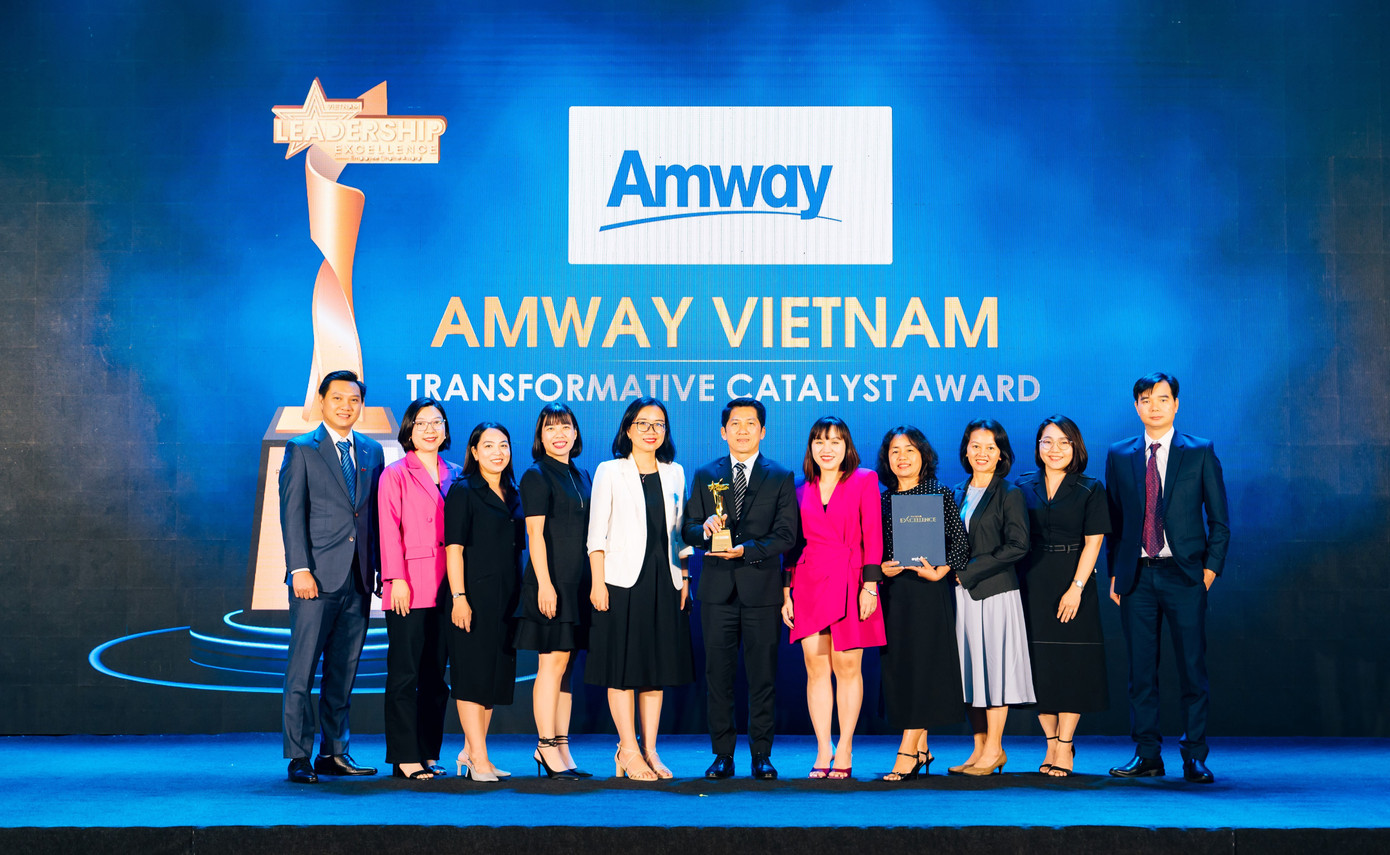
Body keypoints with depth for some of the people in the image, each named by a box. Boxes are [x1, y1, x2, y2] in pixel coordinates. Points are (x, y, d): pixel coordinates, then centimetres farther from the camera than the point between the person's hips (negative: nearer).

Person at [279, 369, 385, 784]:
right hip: (318, 577, -5)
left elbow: (375, 513, 14)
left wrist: (380, 566, 7)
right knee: (302, 669, -4)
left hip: (358, 578, 5)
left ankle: (334, 752, 15)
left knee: (344, 670, 8)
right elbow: (292, 513, -5)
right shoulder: (301, 450, 1)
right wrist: (300, 569, -14)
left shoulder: (372, 451, 14)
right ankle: (298, 757, 1)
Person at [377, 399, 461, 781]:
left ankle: (429, 753, 14)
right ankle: (404, 757, -1)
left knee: (436, 674, 8)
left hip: (445, 588, 5)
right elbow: (389, 529, -4)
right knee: (404, 674, -3)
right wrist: (396, 579, -13)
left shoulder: (455, 475, 15)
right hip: (409, 590, -5)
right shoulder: (395, 474, 2)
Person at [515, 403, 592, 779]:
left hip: (579, 583, 7)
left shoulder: (581, 477, 16)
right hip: (550, 582, -7)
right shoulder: (536, 476, -5)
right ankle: (547, 747, -1)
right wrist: (544, 584, -18)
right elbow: (535, 533, -11)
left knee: (566, 665, 8)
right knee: (553, 662, -7)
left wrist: (595, 582, 12)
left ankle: (561, 749, 11)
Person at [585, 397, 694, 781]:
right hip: (623, 580, -4)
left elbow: (678, 531, 16)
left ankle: (650, 750, 11)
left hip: (664, 582, 4)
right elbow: (597, 532, -2)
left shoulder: (674, 473, 13)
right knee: (623, 668, -3)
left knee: (658, 668, 5)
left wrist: (683, 577, 8)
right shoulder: (610, 472, 2)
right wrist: (597, 582, -9)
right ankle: (629, 752, 3)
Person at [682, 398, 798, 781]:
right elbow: (688, 531, 8)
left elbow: (786, 536, -2)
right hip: (717, 589, 2)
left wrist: (745, 550, -16)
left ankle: (761, 755, 9)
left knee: (763, 674, 1)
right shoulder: (705, 476, 12)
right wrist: (705, 529, -15)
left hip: (762, 588, -2)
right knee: (718, 674, 3)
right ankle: (722, 755, 10)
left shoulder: (781, 478, 6)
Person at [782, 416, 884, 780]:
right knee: (816, 666, -1)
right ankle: (822, 753, 4)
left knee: (847, 666, -2)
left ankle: (844, 751, 6)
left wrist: (870, 585, -9)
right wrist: (787, 592, 7)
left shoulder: (864, 481, 4)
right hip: (810, 583, 3)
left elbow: (872, 535, -1)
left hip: (850, 582, -3)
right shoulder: (801, 490, 13)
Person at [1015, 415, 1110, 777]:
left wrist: (1076, 587, -15)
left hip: (1072, 585, -3)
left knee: (1072, 663, -2)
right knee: (1039, 664, 3)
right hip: (1032, 585, 3)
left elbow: (1093, 543, -5)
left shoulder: (1090, 490, 1)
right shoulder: (1023, 488, 8)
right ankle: (1052, 743, 11)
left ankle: (1065, 744, 3)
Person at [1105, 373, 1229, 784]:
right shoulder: (1119, 456, 10)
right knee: (1141, 670, 4)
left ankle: (1195, 757, 7)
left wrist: (1211, 568, -5)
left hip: (1185, 575, -2)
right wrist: (1114, 573, 5)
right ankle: (1147, 755, 11)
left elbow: (1219, 519, 4)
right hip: (1136, 577, 2)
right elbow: (1114, 521, 12)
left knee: (1192, 668, -1)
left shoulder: (1200, 452, 4)